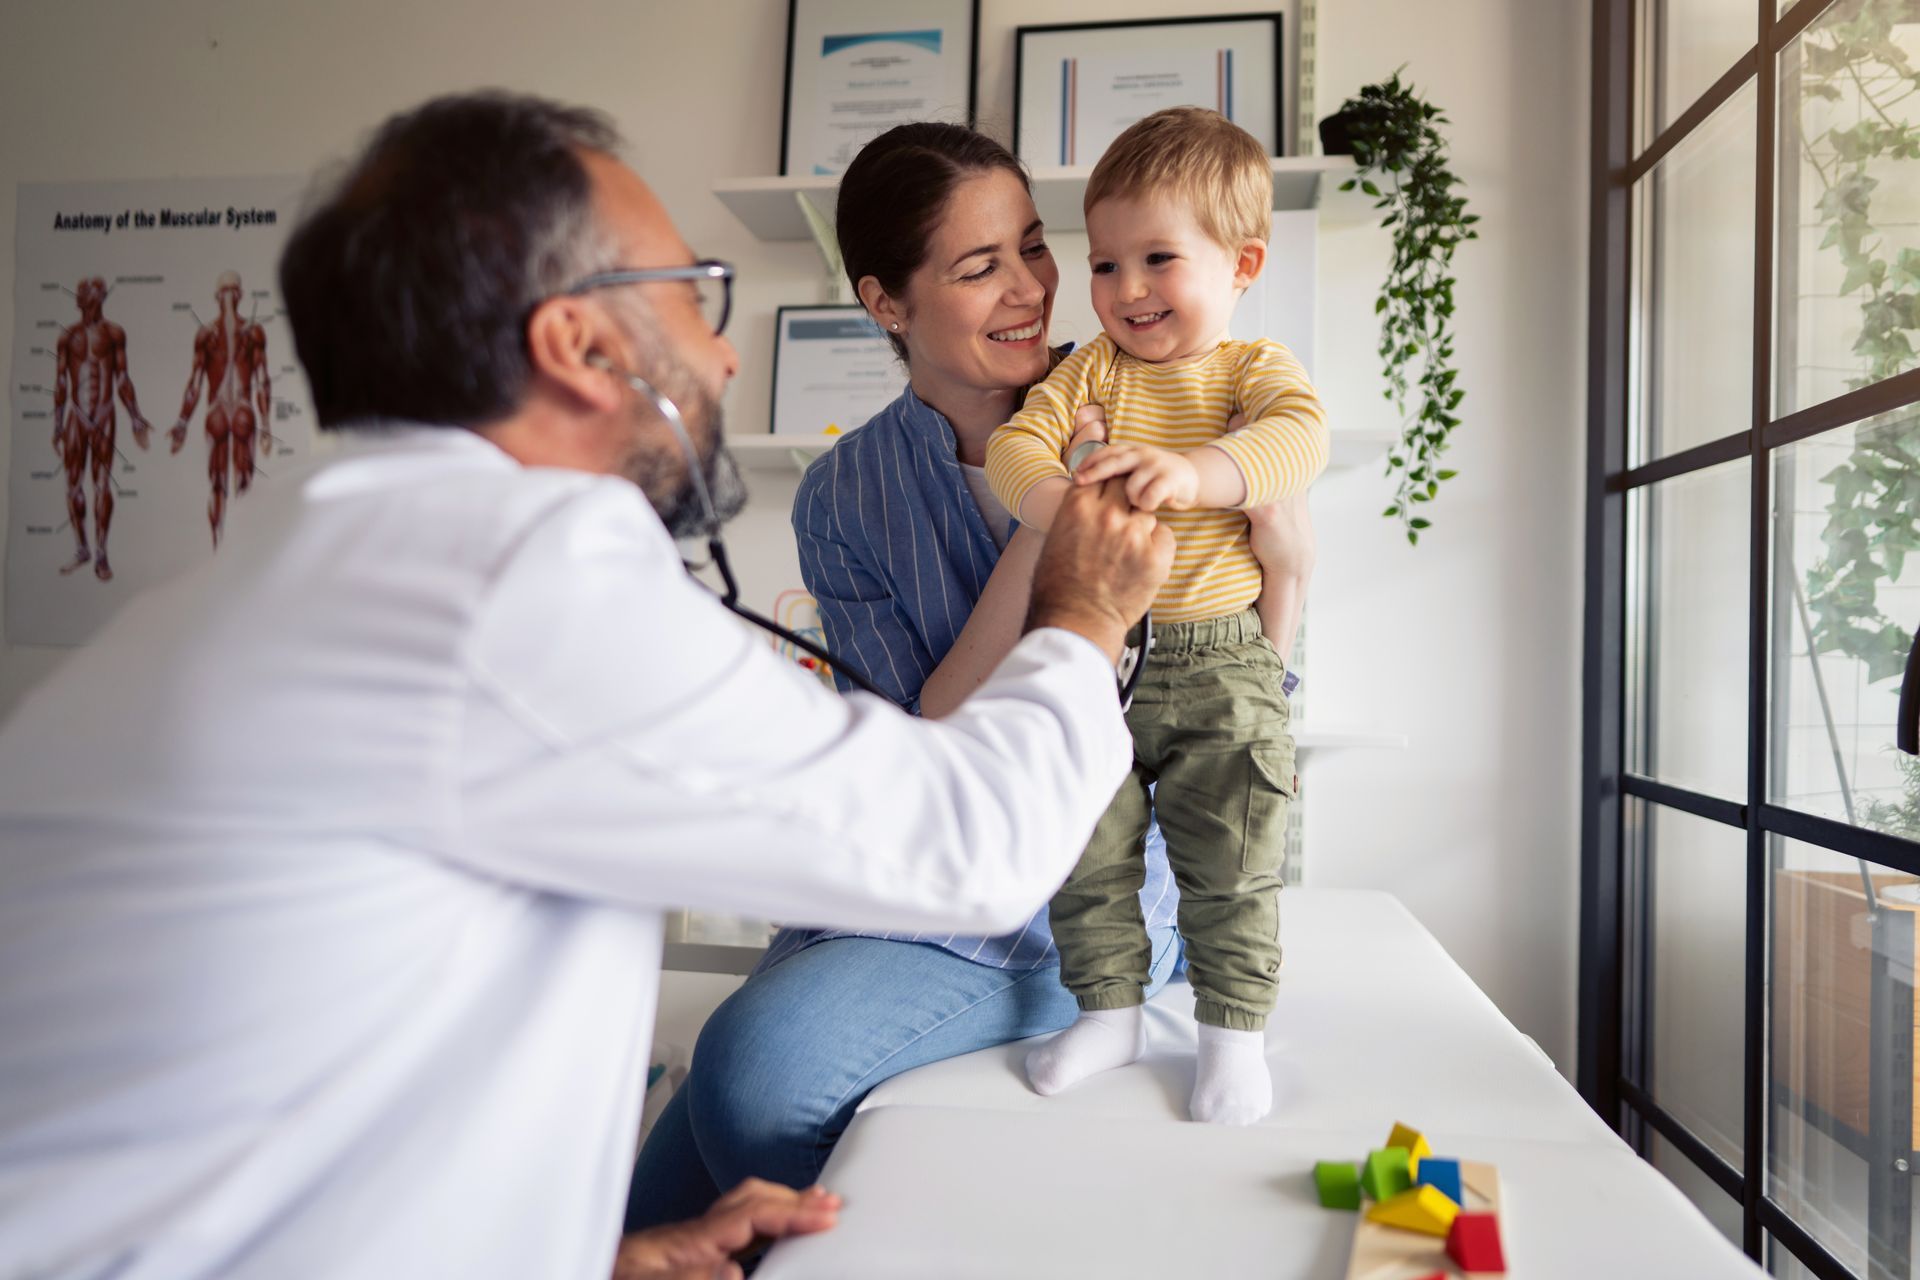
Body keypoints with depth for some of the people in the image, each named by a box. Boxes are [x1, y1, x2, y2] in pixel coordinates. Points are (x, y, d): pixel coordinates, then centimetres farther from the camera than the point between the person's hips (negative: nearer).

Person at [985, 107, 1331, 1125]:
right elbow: (1016, 442, -6)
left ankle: (1234, 1030, 24)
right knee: (1088, 850, 10)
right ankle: (1109, 1010, 29)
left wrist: (1194, 470, -38)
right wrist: (1051, 501, -29)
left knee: (1231, 864, 5)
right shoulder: (1092, 369, 6)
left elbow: (1299, 437, -20)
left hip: (1222, 667, -2)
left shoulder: (1256, 368, 0)